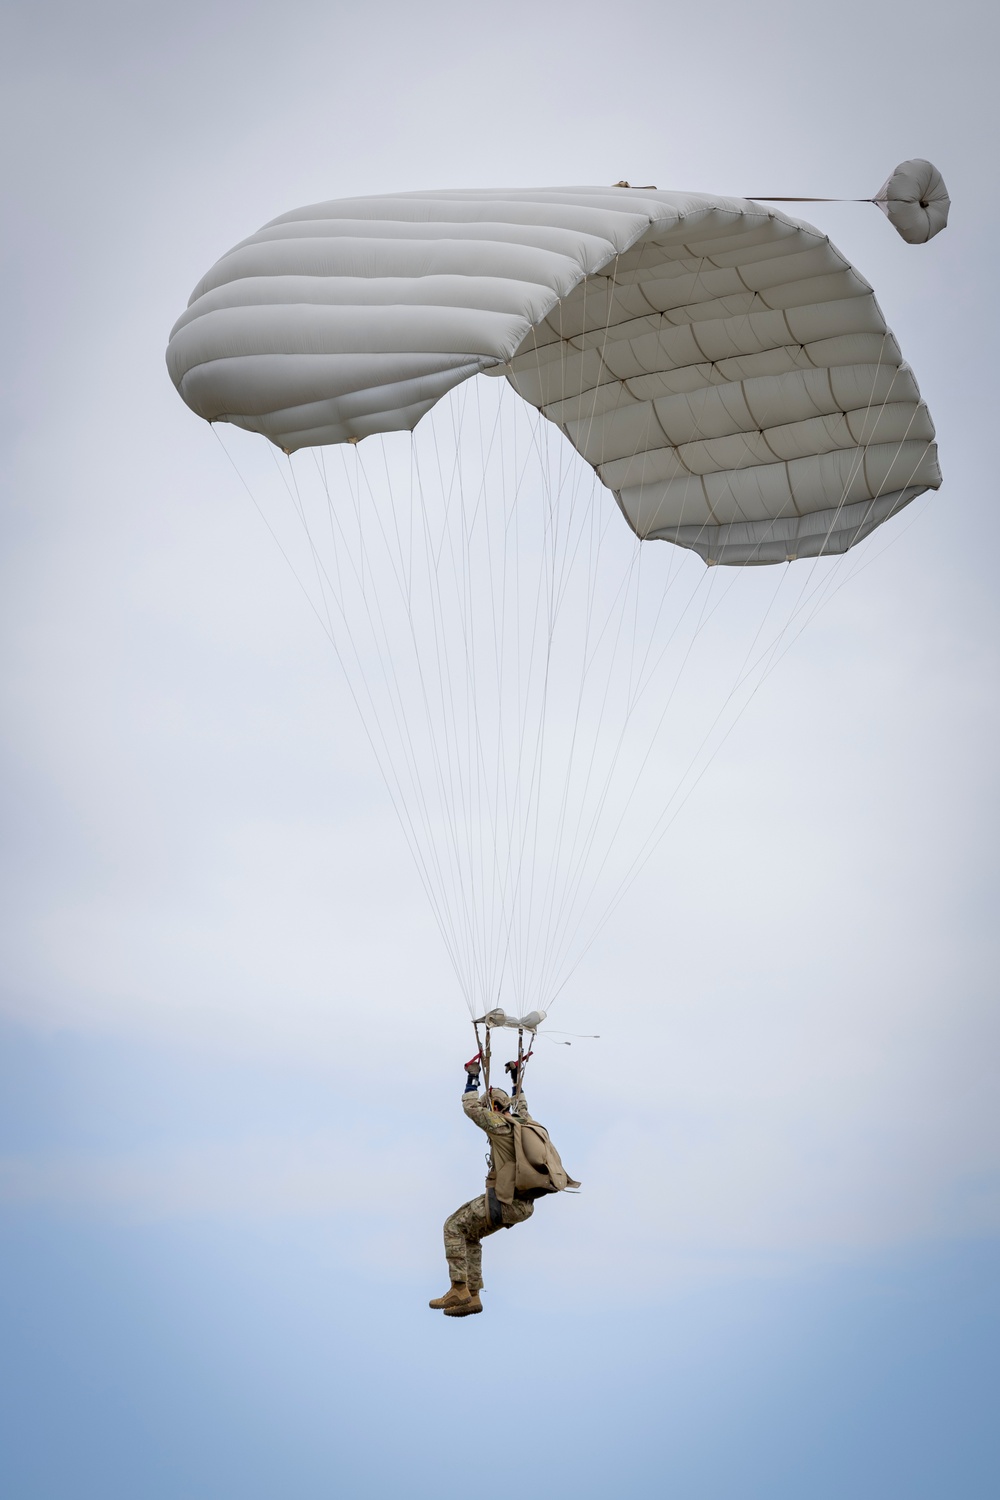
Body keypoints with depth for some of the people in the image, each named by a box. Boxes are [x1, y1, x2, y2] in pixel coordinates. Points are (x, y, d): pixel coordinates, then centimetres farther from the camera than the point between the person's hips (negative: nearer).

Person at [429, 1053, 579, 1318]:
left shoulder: (499, 1125, -8)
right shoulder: (524, 1122, 14)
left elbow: (471, 1106, -4)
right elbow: (521, 1104, 36)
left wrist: (473, 1077, 6)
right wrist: (516, 1078, 43)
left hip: (504, 1202, -9)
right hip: (524, 1205, 9)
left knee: (454, 1227, -1)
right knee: (471, 1235, 19)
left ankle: (459, 1290, -10)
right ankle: (472, 1295, 12)